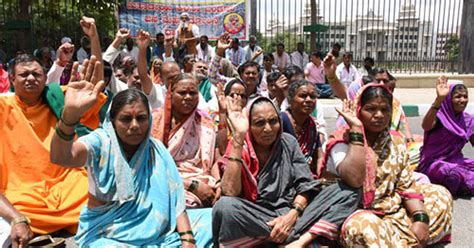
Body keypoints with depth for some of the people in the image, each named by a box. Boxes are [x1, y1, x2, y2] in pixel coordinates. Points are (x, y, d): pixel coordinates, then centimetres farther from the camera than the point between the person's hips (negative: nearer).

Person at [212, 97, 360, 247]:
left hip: (291, 213, 4)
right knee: (225, 206, -36)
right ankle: (301, 234, -19)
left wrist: (292, 215, -17)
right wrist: (238, 136, -25)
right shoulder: (238, 148, -6)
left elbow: (305, 184, 3)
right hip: (255, 219, -3)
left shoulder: (288, 142, 6)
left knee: (349, 191, -10)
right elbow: (230, 193, -23)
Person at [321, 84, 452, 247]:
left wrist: (421, 218, -13)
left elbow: (407, 185, 4)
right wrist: (356, 129, -26)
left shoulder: (396, 141, 5)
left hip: (392, 208, 7)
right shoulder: (342, 141, -13)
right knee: (362, 225, -39)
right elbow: (354, 179, -32)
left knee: (440, 194, 4)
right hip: (358, 213, -7)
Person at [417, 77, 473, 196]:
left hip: (456, 161, 6)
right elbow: (426, 126, -39)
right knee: (455, 174, -34)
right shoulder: (439, 117, -14)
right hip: (434, 163, -6)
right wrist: (439, 99, -50)